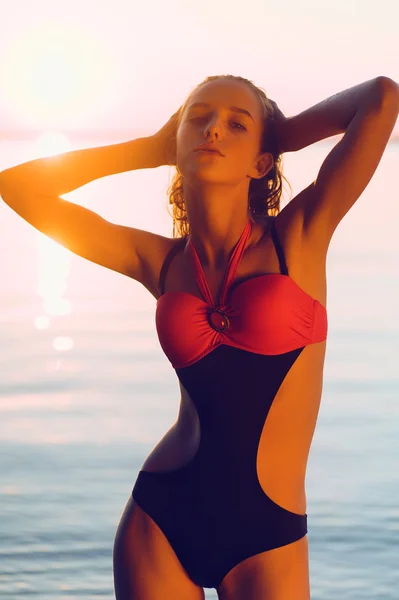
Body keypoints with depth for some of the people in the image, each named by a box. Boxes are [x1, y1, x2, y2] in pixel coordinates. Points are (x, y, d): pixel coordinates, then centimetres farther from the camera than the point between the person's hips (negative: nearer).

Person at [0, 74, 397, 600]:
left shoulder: (300, 236, -2)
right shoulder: (158, 260, 5)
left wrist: (280, 135, 5)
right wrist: (154, 148, 7)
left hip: (267, 535, -2)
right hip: (162, 518, 2)